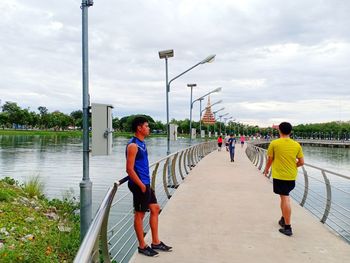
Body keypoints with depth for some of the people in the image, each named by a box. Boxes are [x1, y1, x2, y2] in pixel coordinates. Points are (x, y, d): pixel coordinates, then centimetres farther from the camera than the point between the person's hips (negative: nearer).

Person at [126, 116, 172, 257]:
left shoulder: (142, 143, 12)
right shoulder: (133, 145, -17)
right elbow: (129, 169, -21)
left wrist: (147, 183, 17)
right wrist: (141, 186, -18)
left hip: (145, 183, 10)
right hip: (139, 185, -10)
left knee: (155, 209, 15)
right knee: (139, 214, 2)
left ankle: (155, 242, 25)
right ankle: (142, 246, 16)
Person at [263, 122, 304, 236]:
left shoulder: (274, 143, -9)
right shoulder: (297, 145, 1)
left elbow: (270, 159, 0)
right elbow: (301, 162, 3)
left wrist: (266, 170, 18)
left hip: (279, 175, -4)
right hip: (292, 176, 4)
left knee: (285, 199, -3)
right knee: (284, 197, 22)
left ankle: (288, 227, 0)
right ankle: (284, 219, 33)